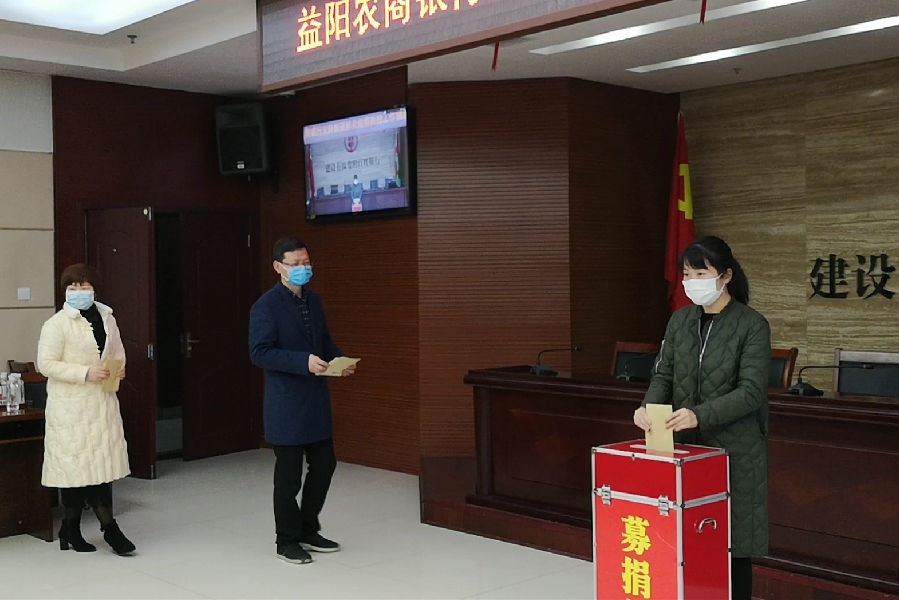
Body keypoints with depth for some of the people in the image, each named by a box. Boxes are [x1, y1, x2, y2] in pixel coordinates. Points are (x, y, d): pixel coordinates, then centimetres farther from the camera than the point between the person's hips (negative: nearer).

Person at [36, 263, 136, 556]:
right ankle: (71, 530, 15)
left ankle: (108, 527, 10)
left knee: (103, 463, 5)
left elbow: (118, 351, 22)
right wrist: (86, 373, -20)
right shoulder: (57, 323, -8)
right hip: (70, 406, -5)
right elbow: (46, 364, -13)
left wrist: (120, 368, 0)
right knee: (74, 465, 1)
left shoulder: (107, 318, 10)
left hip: (103, 403, 5)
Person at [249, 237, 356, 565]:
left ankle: (308, 531, 31)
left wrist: (341, 360, 0)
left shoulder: (313, 300, 11)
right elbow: (259, 353, -19)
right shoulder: (266, 306, -13)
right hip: (286, 405, -7)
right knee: (289, 476, 4)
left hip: (316, 400, 7)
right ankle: (287, 541, 21)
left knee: (324, 465, 13)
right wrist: (304, 361, -27)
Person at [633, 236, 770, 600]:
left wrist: (701, 415, -29)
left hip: (734, 450, -4)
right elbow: (663, 374, 6)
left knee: (732, 542, 3)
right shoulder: (680, 321, 8)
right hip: (685, 446, 4)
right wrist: (649, 407, -16)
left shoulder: (752, 325, -8)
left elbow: (751, 390, -15)